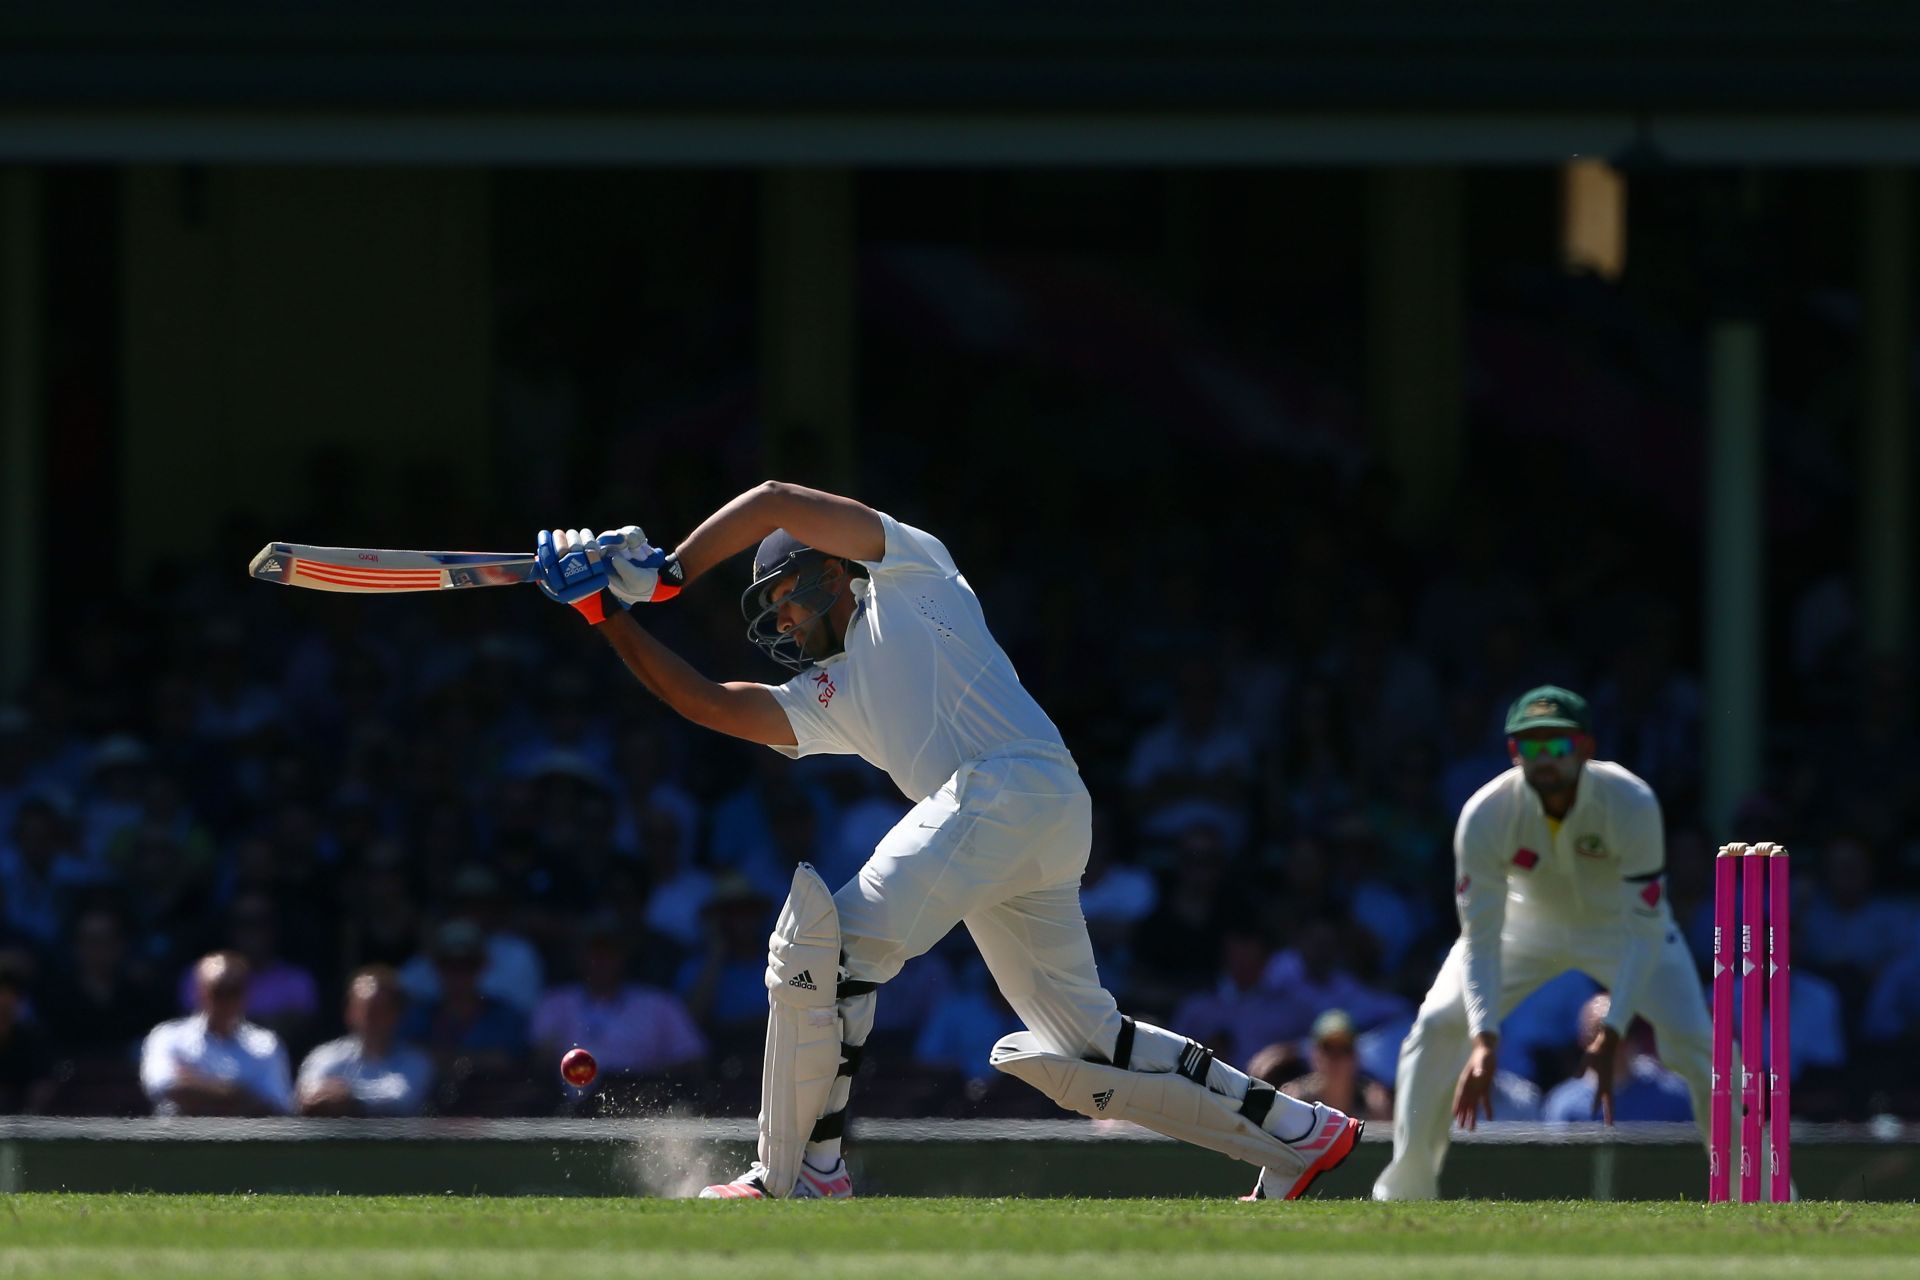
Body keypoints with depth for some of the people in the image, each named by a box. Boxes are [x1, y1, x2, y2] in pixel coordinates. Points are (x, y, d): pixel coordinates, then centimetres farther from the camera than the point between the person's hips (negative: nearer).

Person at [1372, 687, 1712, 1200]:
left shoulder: (1631, 805, -34)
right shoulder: (1485, 815, -31)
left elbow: (1644, 932, -32)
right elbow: (1480, 939, -27)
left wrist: (1610, 1036, -41)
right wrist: (1484, 1038, -40)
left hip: (1620, 922, -1)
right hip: (1527, 921, 1)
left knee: (1696, 1040, -17)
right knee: (1436, 1026, -13)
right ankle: (1404, 1192, 1)